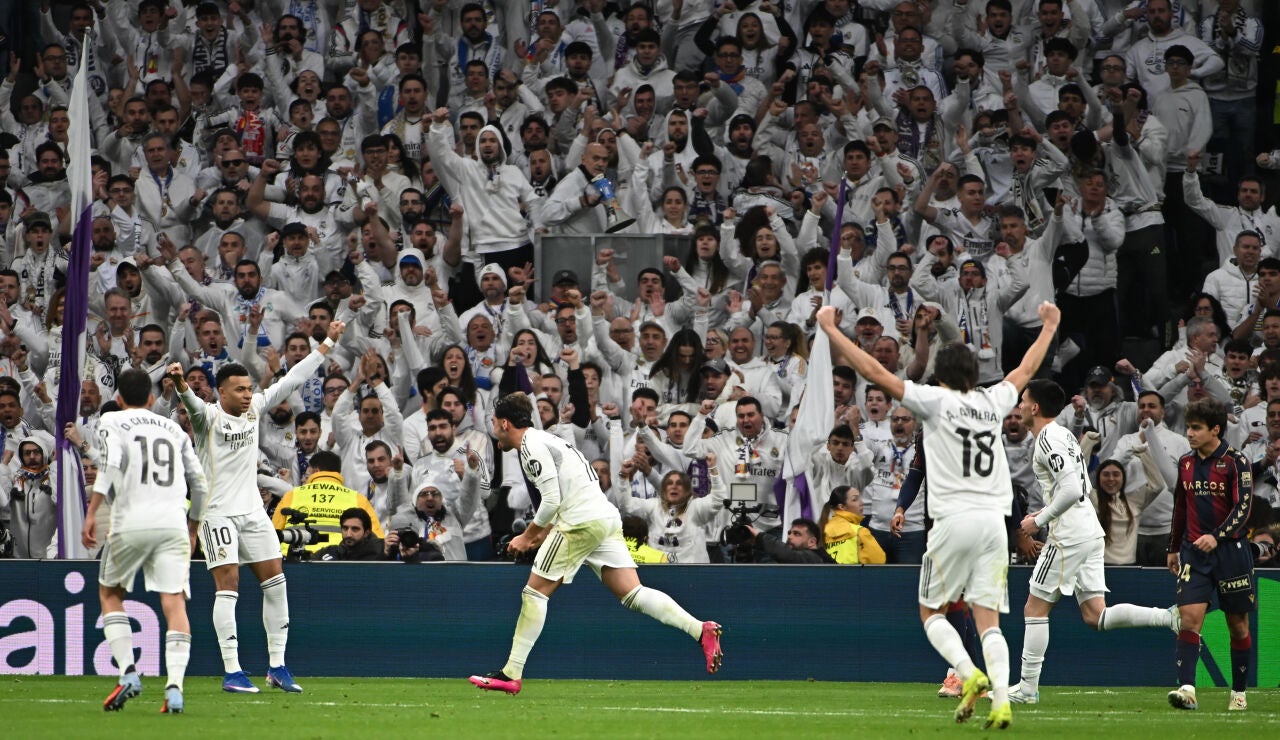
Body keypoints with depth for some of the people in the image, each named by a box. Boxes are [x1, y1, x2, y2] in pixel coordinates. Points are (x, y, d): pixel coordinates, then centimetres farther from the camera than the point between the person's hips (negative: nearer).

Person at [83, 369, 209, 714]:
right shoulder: (174, 429, 21)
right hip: (173, 522, 2)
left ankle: (128, 671, 3)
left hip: (131, 521, -2)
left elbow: (111, 464, -10)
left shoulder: (112, 422, 9)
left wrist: (92, 511, -12)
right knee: (174, 602, -3)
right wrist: (192, 526, 31)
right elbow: (200, 484, 19)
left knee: (109, 593, 17)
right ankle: (174, 685, -18)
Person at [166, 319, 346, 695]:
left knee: (275, 582, 5)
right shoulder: (209, 416, -10)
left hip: (253, 511, 7)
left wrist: (328, 343, 14)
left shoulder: (254, 408, 7)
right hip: (218, 512, -7)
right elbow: (192, 403, -32)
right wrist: (181, 384, -55)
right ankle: (232, 673, -11)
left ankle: (277, 666, 13)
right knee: (228, 586, -11)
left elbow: (292, 380, 13)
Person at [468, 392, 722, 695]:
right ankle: (702, 630, -14)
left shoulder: (531, 446, -8)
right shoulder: (543, 440, 24)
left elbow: (552, 500, -15)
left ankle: (511, 674, -1)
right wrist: (542, 533, 22)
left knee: (535, 591, -1)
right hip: (608, 519, 9)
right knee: (632, 593, 1)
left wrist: (527, 537, -4)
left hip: (582, 522, -9)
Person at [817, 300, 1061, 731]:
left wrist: (831, 330, 3)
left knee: (932, 611, 10)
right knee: (988, 618, 2)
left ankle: (970, 676, -13)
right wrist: (1049, 327, 47)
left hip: (954, 521, -4)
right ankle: (1001, 700, -16)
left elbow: (875, 373, -3)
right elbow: (1026, 370, 31)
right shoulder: (994, 403, 12)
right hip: (994, 520, 4)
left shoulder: (937, 402, -1)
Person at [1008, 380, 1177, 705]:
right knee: (1095, 616, 5)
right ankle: (1169, 617, -7)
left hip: (1068, 537, -10)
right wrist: (1046, 513, 18)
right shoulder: (1064, 434, 18)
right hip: (1091, 532, 10)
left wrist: (1039, 521, -13)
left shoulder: (1048, 440, -13)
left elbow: (1071, 490, -23)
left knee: (1035, 610, 0)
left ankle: (1027, 687, 4)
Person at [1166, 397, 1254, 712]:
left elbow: (1243, 506, -15)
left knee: (1238, 624, 5)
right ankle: (1187, 689, -22)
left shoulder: (1235, 462, -7)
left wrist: (1217, 536, -28)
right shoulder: (1186, 463, 10)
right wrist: (1174, 548, 23)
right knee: (1189, 616, -13)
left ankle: (1239, 693, 17)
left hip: (1230, 549, -4)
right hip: (1194, 552, 4)